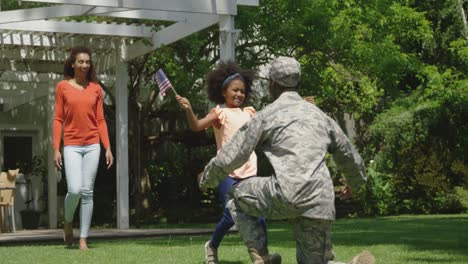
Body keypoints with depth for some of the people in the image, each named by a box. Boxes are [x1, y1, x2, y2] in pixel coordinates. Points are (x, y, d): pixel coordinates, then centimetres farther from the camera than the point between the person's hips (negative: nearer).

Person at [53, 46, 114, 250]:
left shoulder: (96, 88, 8)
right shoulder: (63, 87, 3)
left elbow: (100, 120, 9)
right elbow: (58, 119, 1)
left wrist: (108, 147, 2)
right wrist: (56, 149, -4)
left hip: (92, 145, 2)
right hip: (72, 145, -2)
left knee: (87, 192, 0)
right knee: (75, 190, -15)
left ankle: (83, 239, 5)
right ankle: (68, 223, 15)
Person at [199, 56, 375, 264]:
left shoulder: (266, 115, 7)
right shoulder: (319, 115, 24)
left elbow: (230, 157, 8)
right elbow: (347, 155, 35)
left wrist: (207, 179, 28)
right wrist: (355, 183, 55)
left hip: (288, 194, -5)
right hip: (319, 203, 5)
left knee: (236, 196, 21)